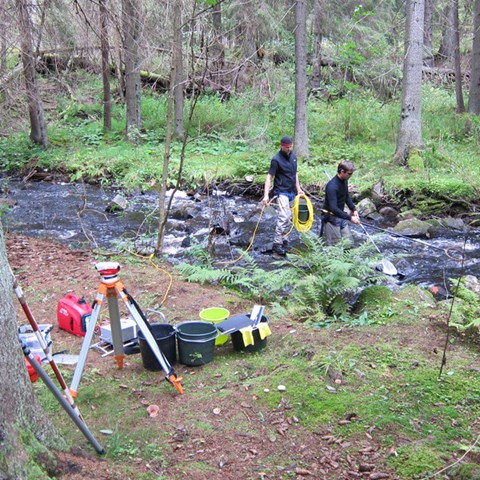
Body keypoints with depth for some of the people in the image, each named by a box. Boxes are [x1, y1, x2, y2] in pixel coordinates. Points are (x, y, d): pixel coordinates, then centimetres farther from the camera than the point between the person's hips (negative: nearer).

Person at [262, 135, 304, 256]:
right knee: (284, 218, -17)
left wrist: (298, 189, 19)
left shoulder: (293, 156, 10)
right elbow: (269, 177, -14)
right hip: (281, 192, -7)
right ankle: (277, 244, -13)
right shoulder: (276, 160, -12)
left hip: (292, 192, 8)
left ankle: (284, 239, 21)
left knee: (290, 218, 9)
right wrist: (266, 195, -23)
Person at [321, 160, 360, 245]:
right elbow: (333, 208, -31)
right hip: (331, 217, -8)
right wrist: (350, 218, -29)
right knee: (335, 244, -3)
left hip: (341, 215, 8)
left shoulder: (344, 181, 1)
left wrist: (353, 209, 6)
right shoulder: (332, 186, -26)